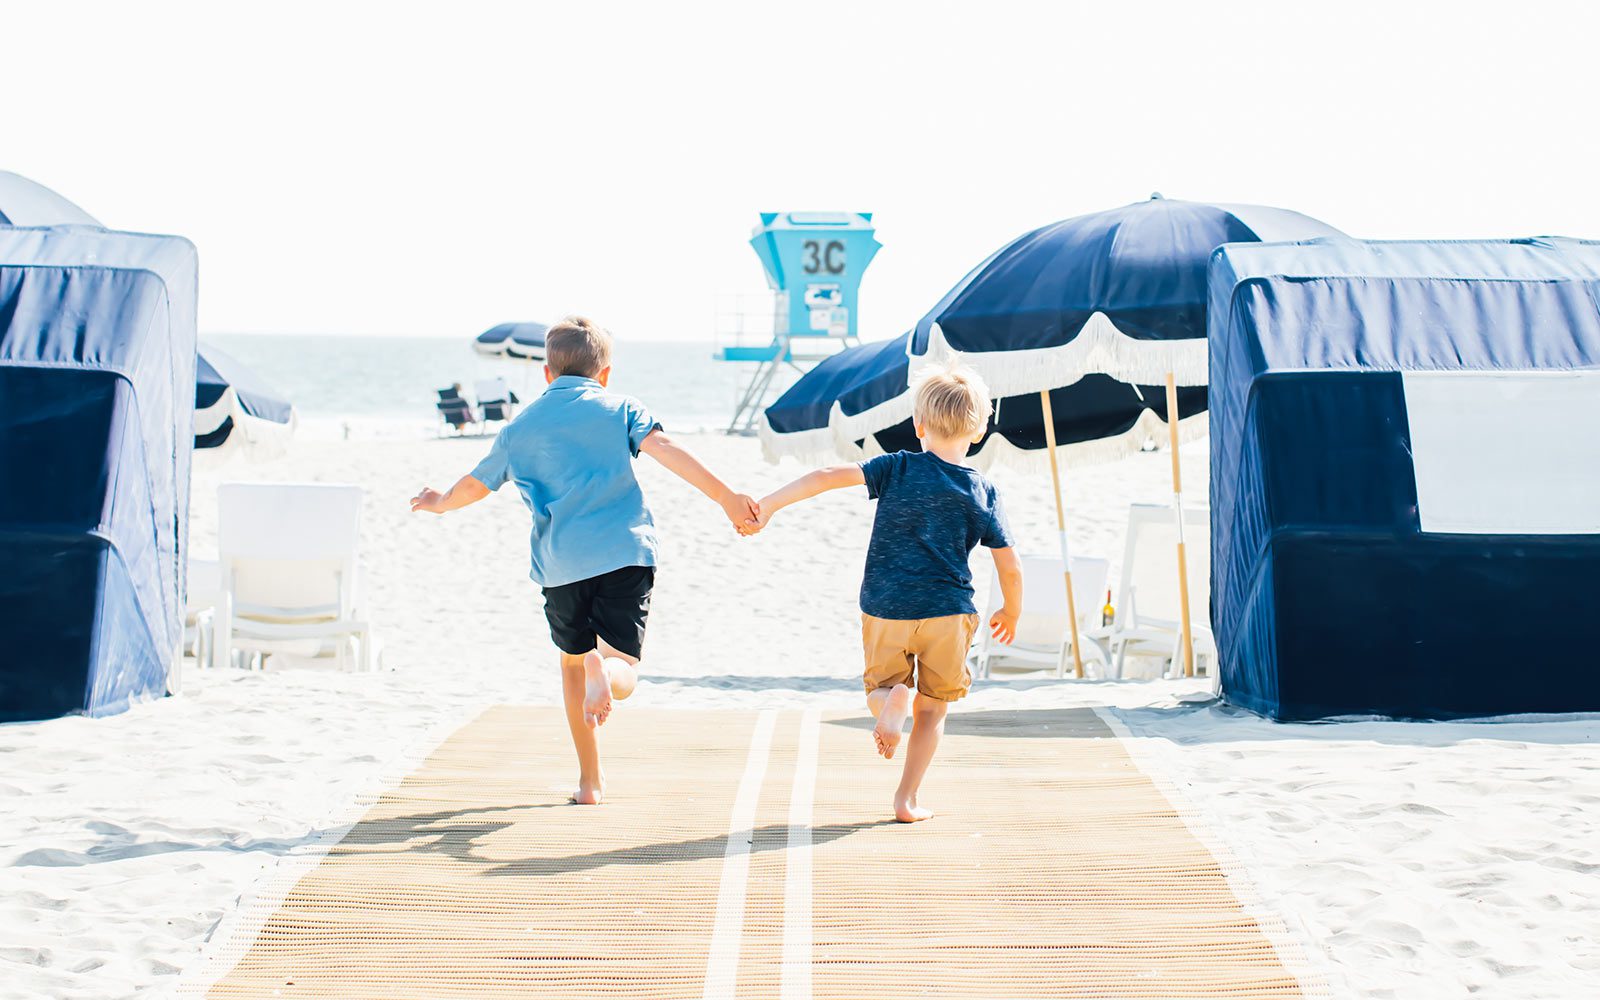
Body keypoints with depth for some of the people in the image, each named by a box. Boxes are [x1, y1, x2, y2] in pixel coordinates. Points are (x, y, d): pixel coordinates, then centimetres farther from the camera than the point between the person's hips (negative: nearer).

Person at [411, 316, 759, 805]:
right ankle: (605, 669, -39)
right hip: (625, 553, -2)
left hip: (560, 563, 2)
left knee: (572, 662, 21)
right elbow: (664, 448, -7)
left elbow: (477, 484, 29)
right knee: (623, 667, -1)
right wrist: (725, 497, -10)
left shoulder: (520, 427, 17)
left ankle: (590, 779, 18)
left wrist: (440, 503, 50)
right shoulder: (620, 408, 10)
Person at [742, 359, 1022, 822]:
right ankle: (906, 798, 7)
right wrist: (1011, 612, 20)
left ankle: (892, 698, -15)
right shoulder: (983, 493, 0)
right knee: (932, 708, 16)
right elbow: (1010, 567, 2)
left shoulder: (897, 468, -3)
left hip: (884, 609, 0)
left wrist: (768, 505, -12)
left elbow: (829, 476, -14)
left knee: (881, 683, 21)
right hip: (947, 611, 0)